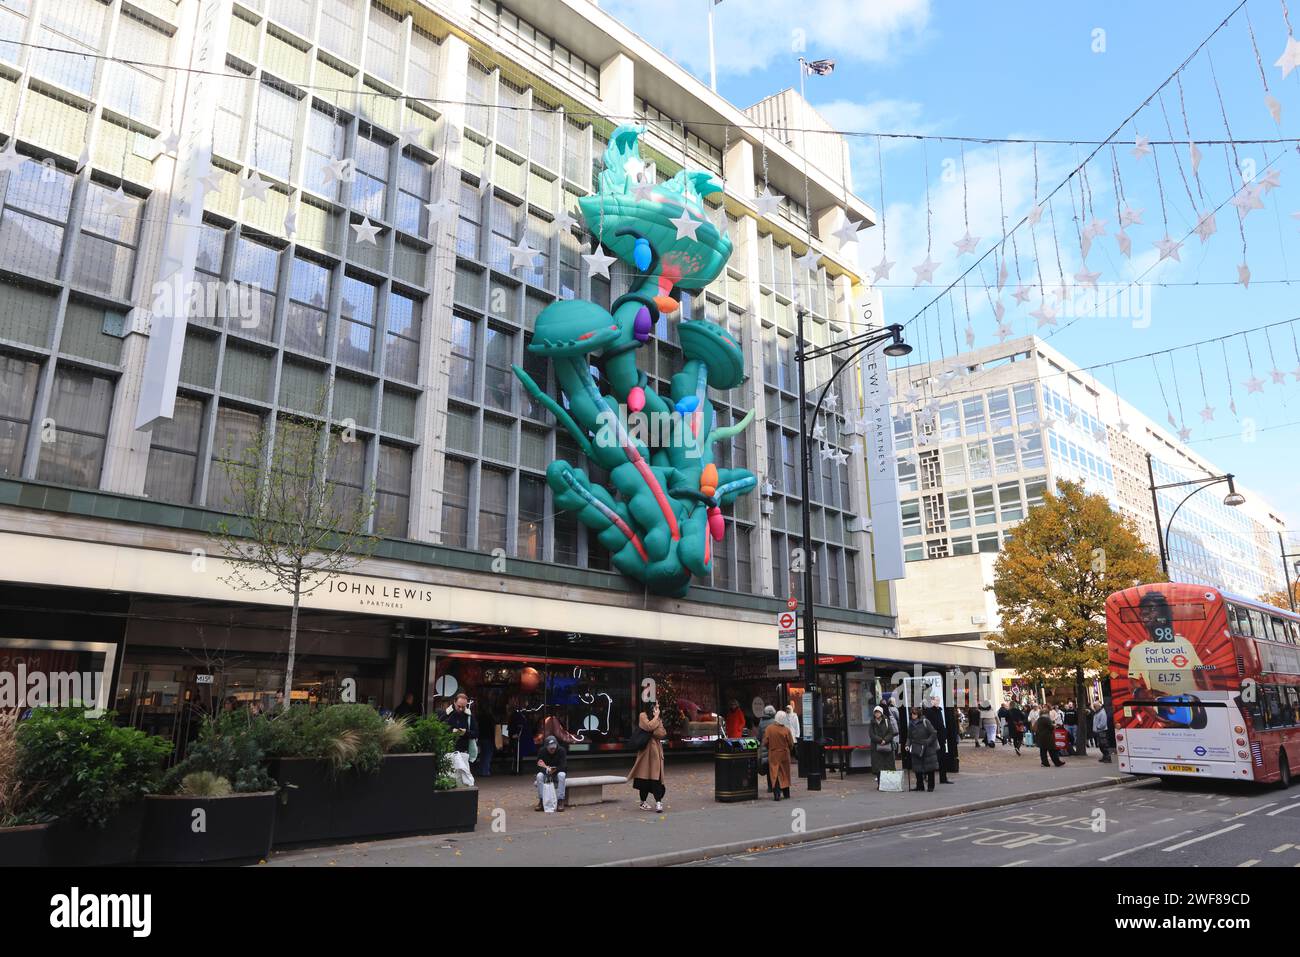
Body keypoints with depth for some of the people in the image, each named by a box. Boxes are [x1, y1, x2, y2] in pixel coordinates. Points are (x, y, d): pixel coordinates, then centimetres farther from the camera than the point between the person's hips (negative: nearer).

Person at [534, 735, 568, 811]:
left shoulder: (561, 751, -15)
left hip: (558, 772, -1)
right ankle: (541, 800, -24)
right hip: (546, 773, 2)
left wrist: (554, 770, -35)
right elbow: (539, 767, -16)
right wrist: (547, 770, -37)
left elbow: (563, 766, -21)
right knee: (539, 776, -30)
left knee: (561, 775, -35)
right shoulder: (542, 751, -10)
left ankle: (560, 801, -34)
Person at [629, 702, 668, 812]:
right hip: (646, 750, -4)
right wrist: (656, 716, -6)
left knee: (656, 776, -5)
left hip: (656, 750, 4)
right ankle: (644, 801, 12)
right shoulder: (643, 715, 1)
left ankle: (658, 802, -11)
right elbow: (649, 726, -18)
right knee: (644, 776, 1)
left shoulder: (658, 719, 18)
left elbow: (663, 734, 5)